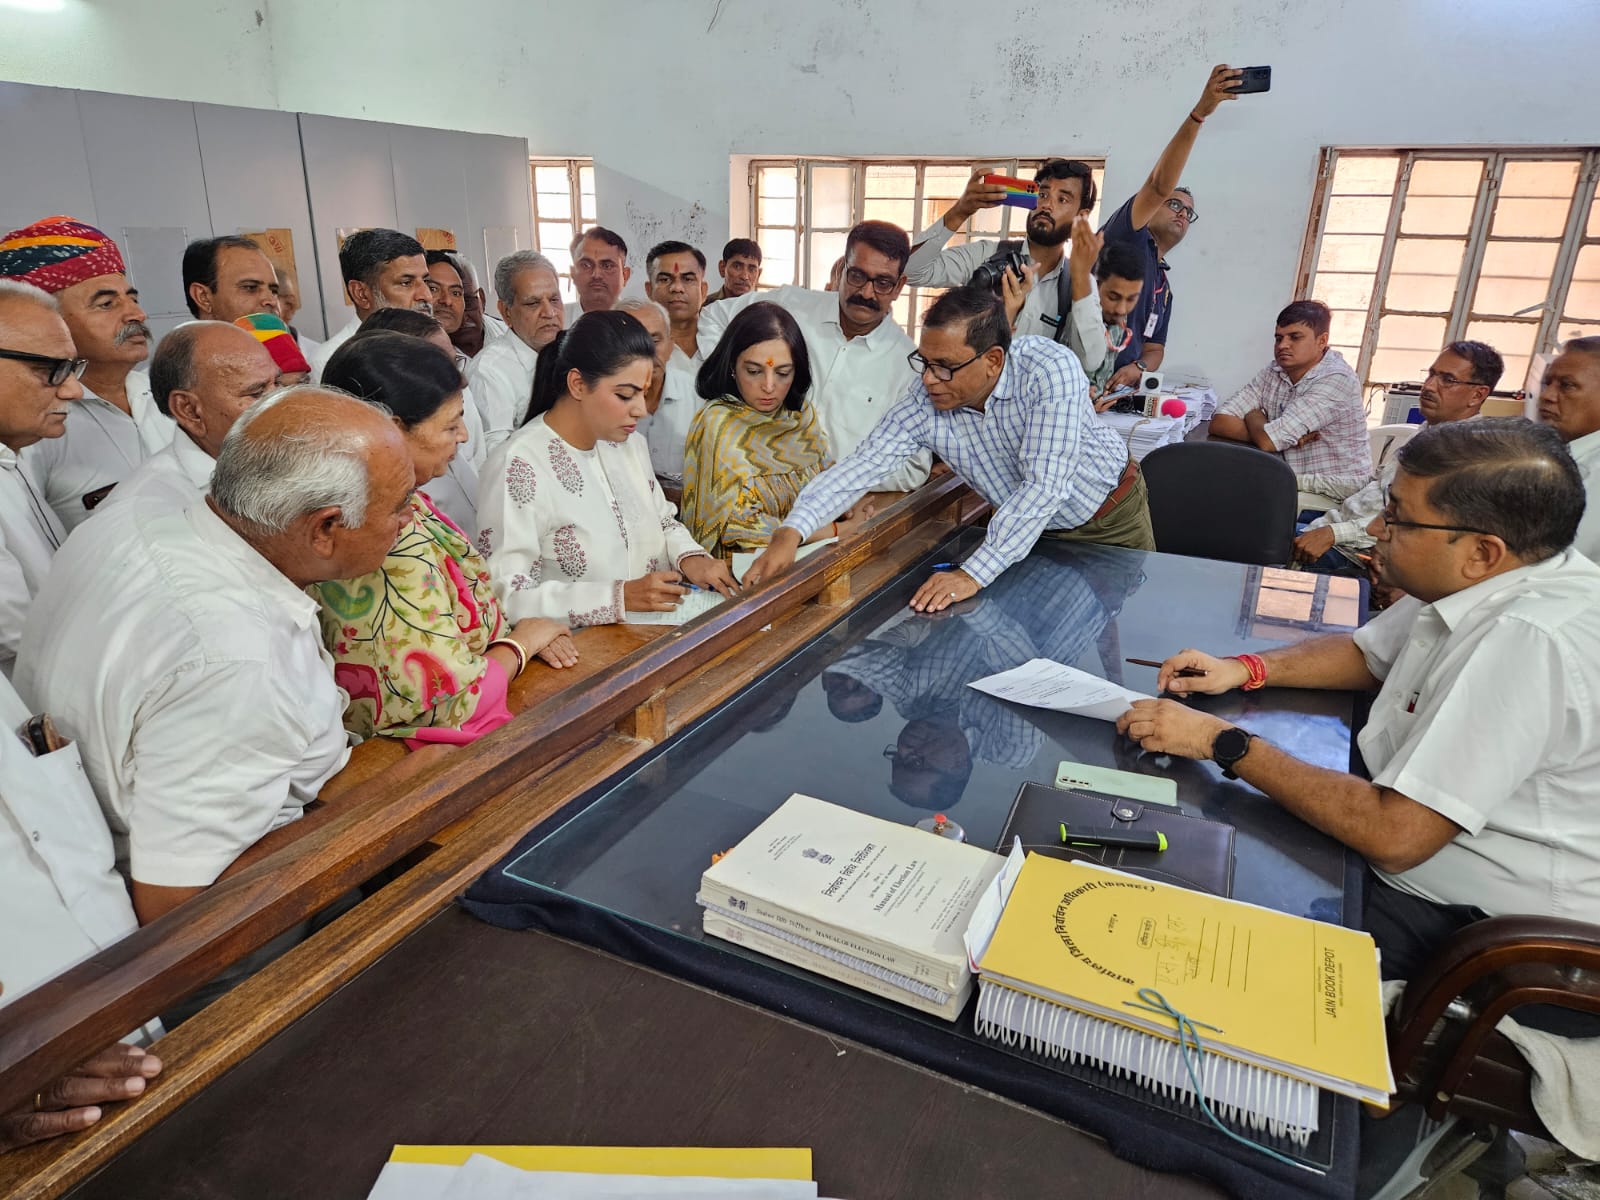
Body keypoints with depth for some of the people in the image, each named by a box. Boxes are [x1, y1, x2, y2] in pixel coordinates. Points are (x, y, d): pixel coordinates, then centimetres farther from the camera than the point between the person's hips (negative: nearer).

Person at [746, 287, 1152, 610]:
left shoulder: (1050, 369, -34)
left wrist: (974, 574, -45)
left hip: (1112, 516, -2)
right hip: (1032, 529, 3)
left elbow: (1044, 485, -40)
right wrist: (791, 533, -38)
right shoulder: (924, 404, -23)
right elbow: (858, 466, -23)